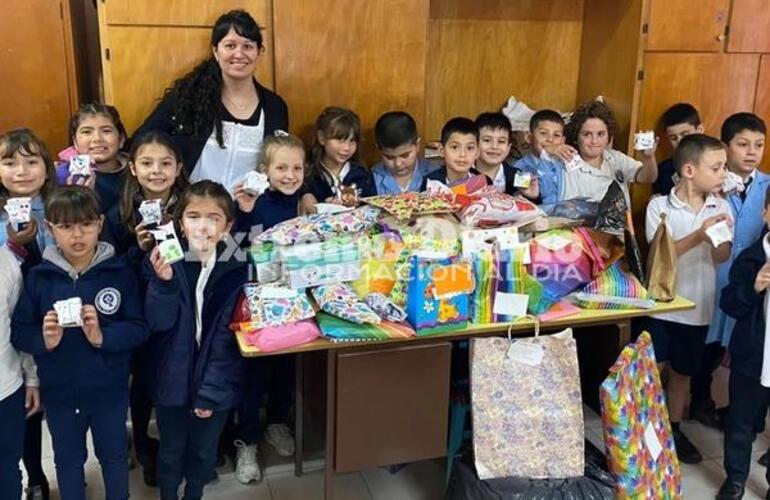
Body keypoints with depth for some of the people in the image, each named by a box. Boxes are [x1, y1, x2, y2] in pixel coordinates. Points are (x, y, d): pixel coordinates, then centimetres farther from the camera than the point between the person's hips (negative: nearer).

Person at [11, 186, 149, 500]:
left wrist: (103, 336, -27)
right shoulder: (39, 276, -7)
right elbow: (18, 332, -4)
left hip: (109, 389, -1)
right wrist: (44, 340, -23)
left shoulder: (119, 272, -12)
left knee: (114, 454, 19)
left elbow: (139, 329, -11)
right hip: (59, 391, 1)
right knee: (68, 459, 20)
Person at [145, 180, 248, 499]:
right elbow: (158, 323, -16)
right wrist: (164, 281, -34)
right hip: (173, 380, 0)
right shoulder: (167, 262, -10)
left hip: (215, 383, 0)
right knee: (170, 450, 18)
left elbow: (226, 335, -10)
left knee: (203, 451, 19)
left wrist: (211, 391, -11)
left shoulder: (236, 269, -11)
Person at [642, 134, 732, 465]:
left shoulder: (721, 207, 0)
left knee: (683, 372, 16)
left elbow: (722, 257, -2)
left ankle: (674, 430, 32)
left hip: (698, 306, 4)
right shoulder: (660, 206, -11)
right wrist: (698, 235, -27)